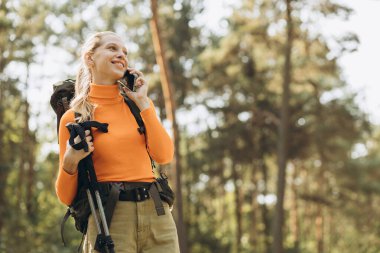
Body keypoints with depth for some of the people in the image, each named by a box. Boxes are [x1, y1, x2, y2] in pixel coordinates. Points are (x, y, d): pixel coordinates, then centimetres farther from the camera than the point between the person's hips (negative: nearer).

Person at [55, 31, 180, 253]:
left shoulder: (139, 103, 14)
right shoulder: (74, 117, 4)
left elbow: (164, 156, -2)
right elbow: (67, 197, 5)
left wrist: (142, 102, 0)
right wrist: (70, 162, -14)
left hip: (156, 212, 3)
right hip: (109, 217, -3)